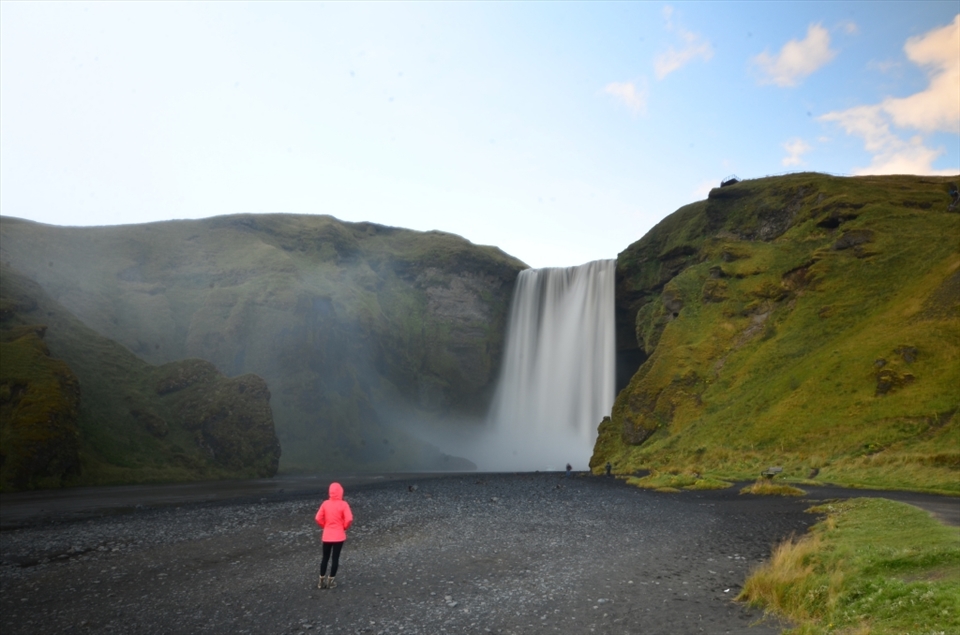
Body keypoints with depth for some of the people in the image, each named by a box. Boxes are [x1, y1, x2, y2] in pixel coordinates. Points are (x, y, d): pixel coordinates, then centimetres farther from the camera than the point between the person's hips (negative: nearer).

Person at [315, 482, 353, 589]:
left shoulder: (325, 503, -3)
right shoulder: (343, 504, -12)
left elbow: (318, 518, -4)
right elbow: (349, 519, -19)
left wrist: (325, 526, 12)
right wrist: (344, 527, 0)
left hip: (327, 536, 3)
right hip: (339, 536, -3)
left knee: (325, 558, 15)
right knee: (335, 558, 8)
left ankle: (321, 580, 19)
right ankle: (331, 580, 13)